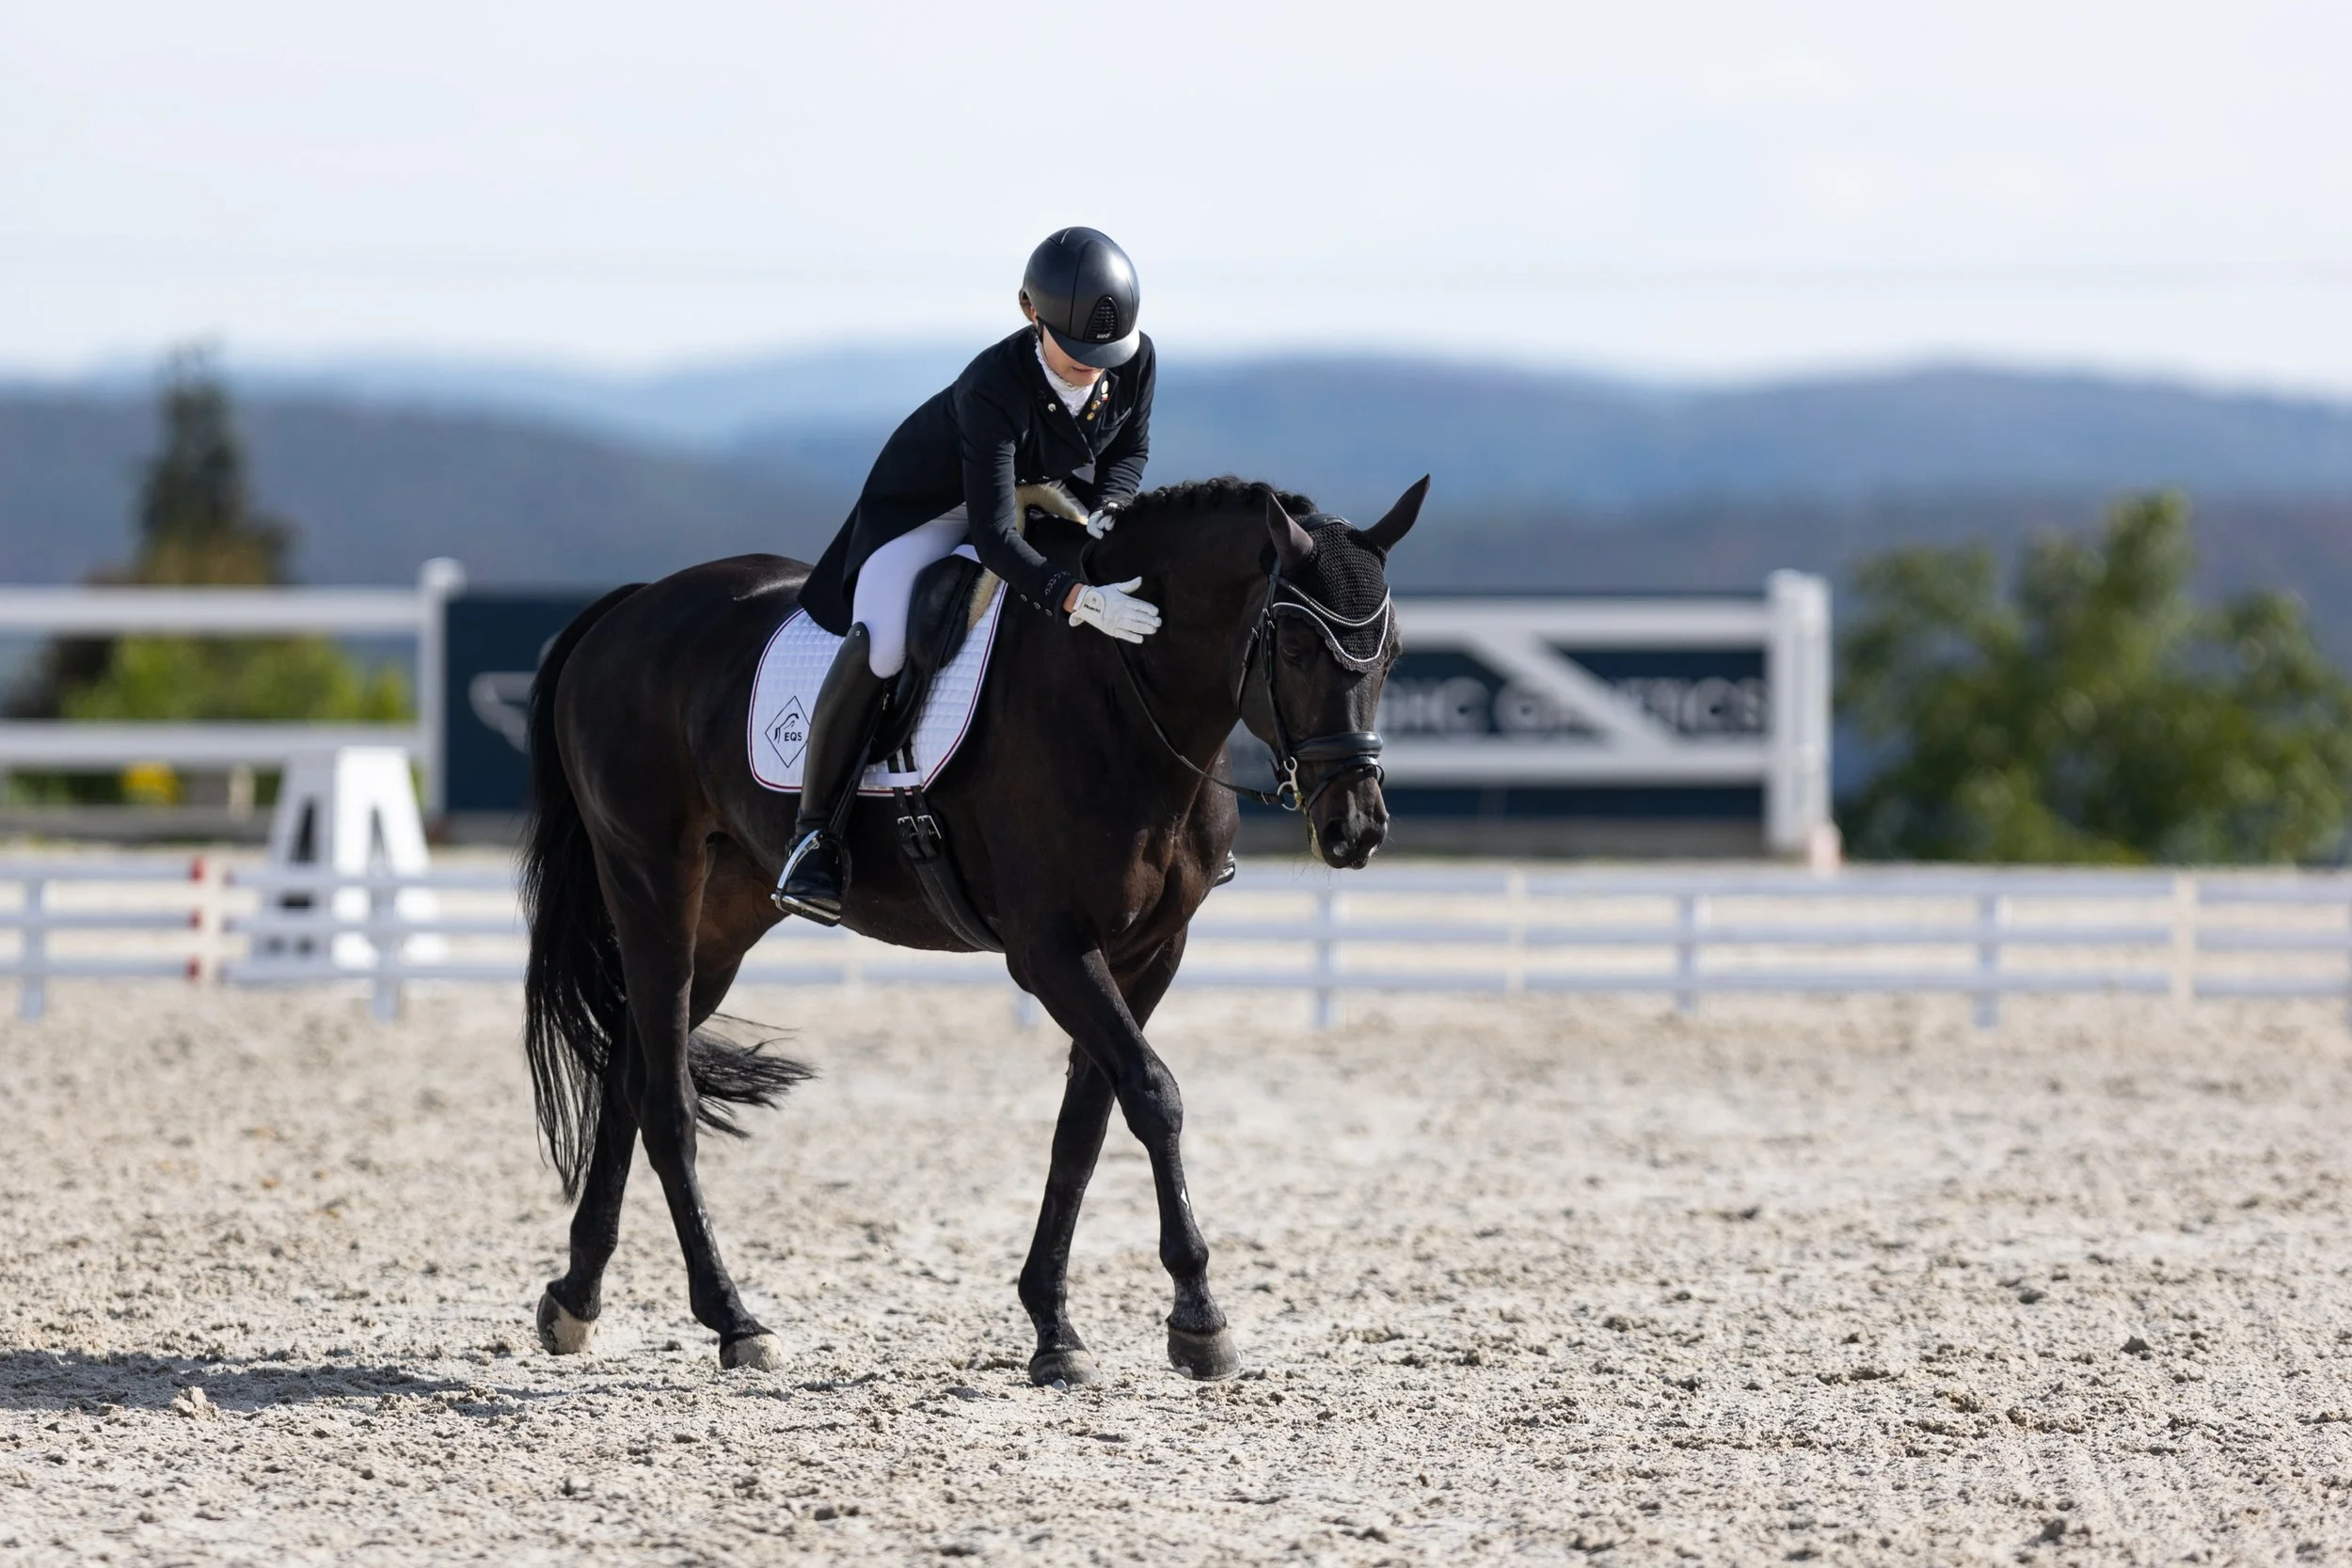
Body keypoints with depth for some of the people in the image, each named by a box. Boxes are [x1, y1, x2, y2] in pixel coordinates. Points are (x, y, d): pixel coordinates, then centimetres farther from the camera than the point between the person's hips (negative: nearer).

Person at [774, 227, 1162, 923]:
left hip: (1053, 496, 7)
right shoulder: (992, 388, -40)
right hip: (931, 503, -7)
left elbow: (1130, 449, -1)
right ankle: (813, 833, -15)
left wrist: (1104, 513, -23)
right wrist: (1078, 601, -57)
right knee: (879, 645, -30)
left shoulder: (1135, 358, -22)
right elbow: (995, 534, -44)